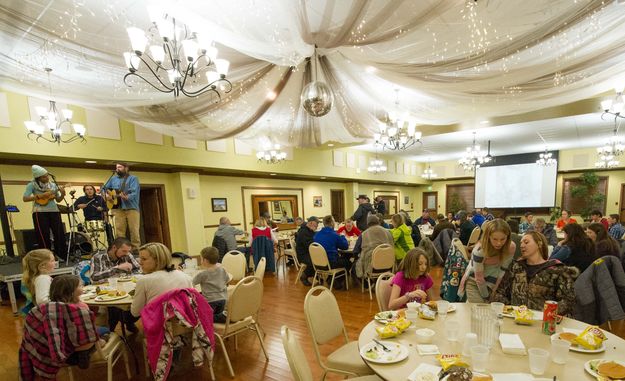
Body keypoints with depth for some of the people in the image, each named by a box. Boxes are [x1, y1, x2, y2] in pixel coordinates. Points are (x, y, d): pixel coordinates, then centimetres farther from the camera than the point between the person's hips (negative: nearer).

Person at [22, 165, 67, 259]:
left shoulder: (53, 185, 9)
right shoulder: (32, 185, -3)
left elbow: (58, 200, 12)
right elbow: (25, 198, -10)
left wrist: (62, 194, -8)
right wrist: (40, 196, -19)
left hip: (54, 211, 4)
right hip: (40, 212, -4)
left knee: (60, 234, 4)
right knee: (44, 236, 0)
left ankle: (63, 256, 13)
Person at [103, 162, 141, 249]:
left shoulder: (133, 178, 3)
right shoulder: (113, 179, 18)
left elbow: (134, 192, -13)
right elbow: (104, 188, 29)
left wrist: (127, 197, -32)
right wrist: (107, 195, 8)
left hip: (132, 208, -4)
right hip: (118, 209, 4)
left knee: (134, 231, -6)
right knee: (119, 232, 1)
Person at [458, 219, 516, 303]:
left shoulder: (511, 247, -21)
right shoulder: (479, 250, -31)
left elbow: (502, 271, -11)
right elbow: (478, 278, -21)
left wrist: (493, 291, -8)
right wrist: (486, 296, -9)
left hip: (493, 282, 4)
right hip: (474, 282, -3)